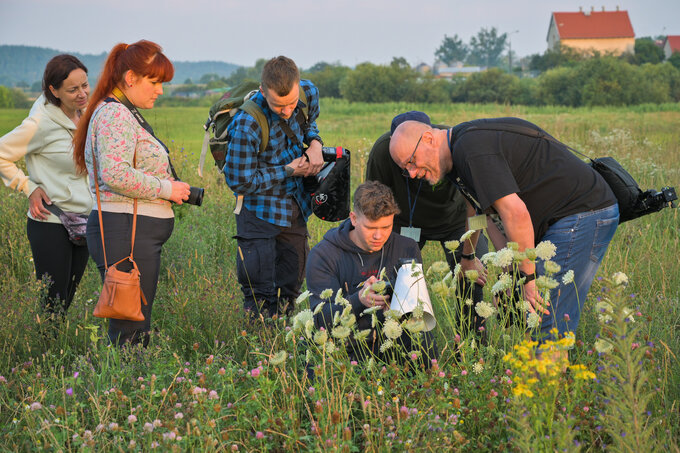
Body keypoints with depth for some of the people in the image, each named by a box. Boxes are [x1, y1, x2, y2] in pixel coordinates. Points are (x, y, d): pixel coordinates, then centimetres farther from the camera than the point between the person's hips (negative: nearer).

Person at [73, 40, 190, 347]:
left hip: (139, 232, 11)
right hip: (126, 230, -11)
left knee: (135, 326, 9)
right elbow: (115, 175, -23)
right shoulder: (115, 115, -11)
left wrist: (172, 190, 12)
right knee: (131, 332, -9)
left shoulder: (127, 114, 22)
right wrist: (165, 188, -13)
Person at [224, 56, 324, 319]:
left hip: (295, 207, 6)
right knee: (259, 294, -6)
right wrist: (288, 170, -17)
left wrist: (315, 144, -7)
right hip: (259, 212, -6)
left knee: (290, 287, 14)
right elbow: (240, 182, -21)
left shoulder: (309, 93, -11)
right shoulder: (246, 125, -30)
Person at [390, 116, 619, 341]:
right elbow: (474, 207, 34)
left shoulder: (471, 148, -19)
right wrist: (467, 257, 48)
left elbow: (515, 213, -28)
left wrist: (529, 277, -21)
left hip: (582, 213, -10)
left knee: (547, 328, -13)